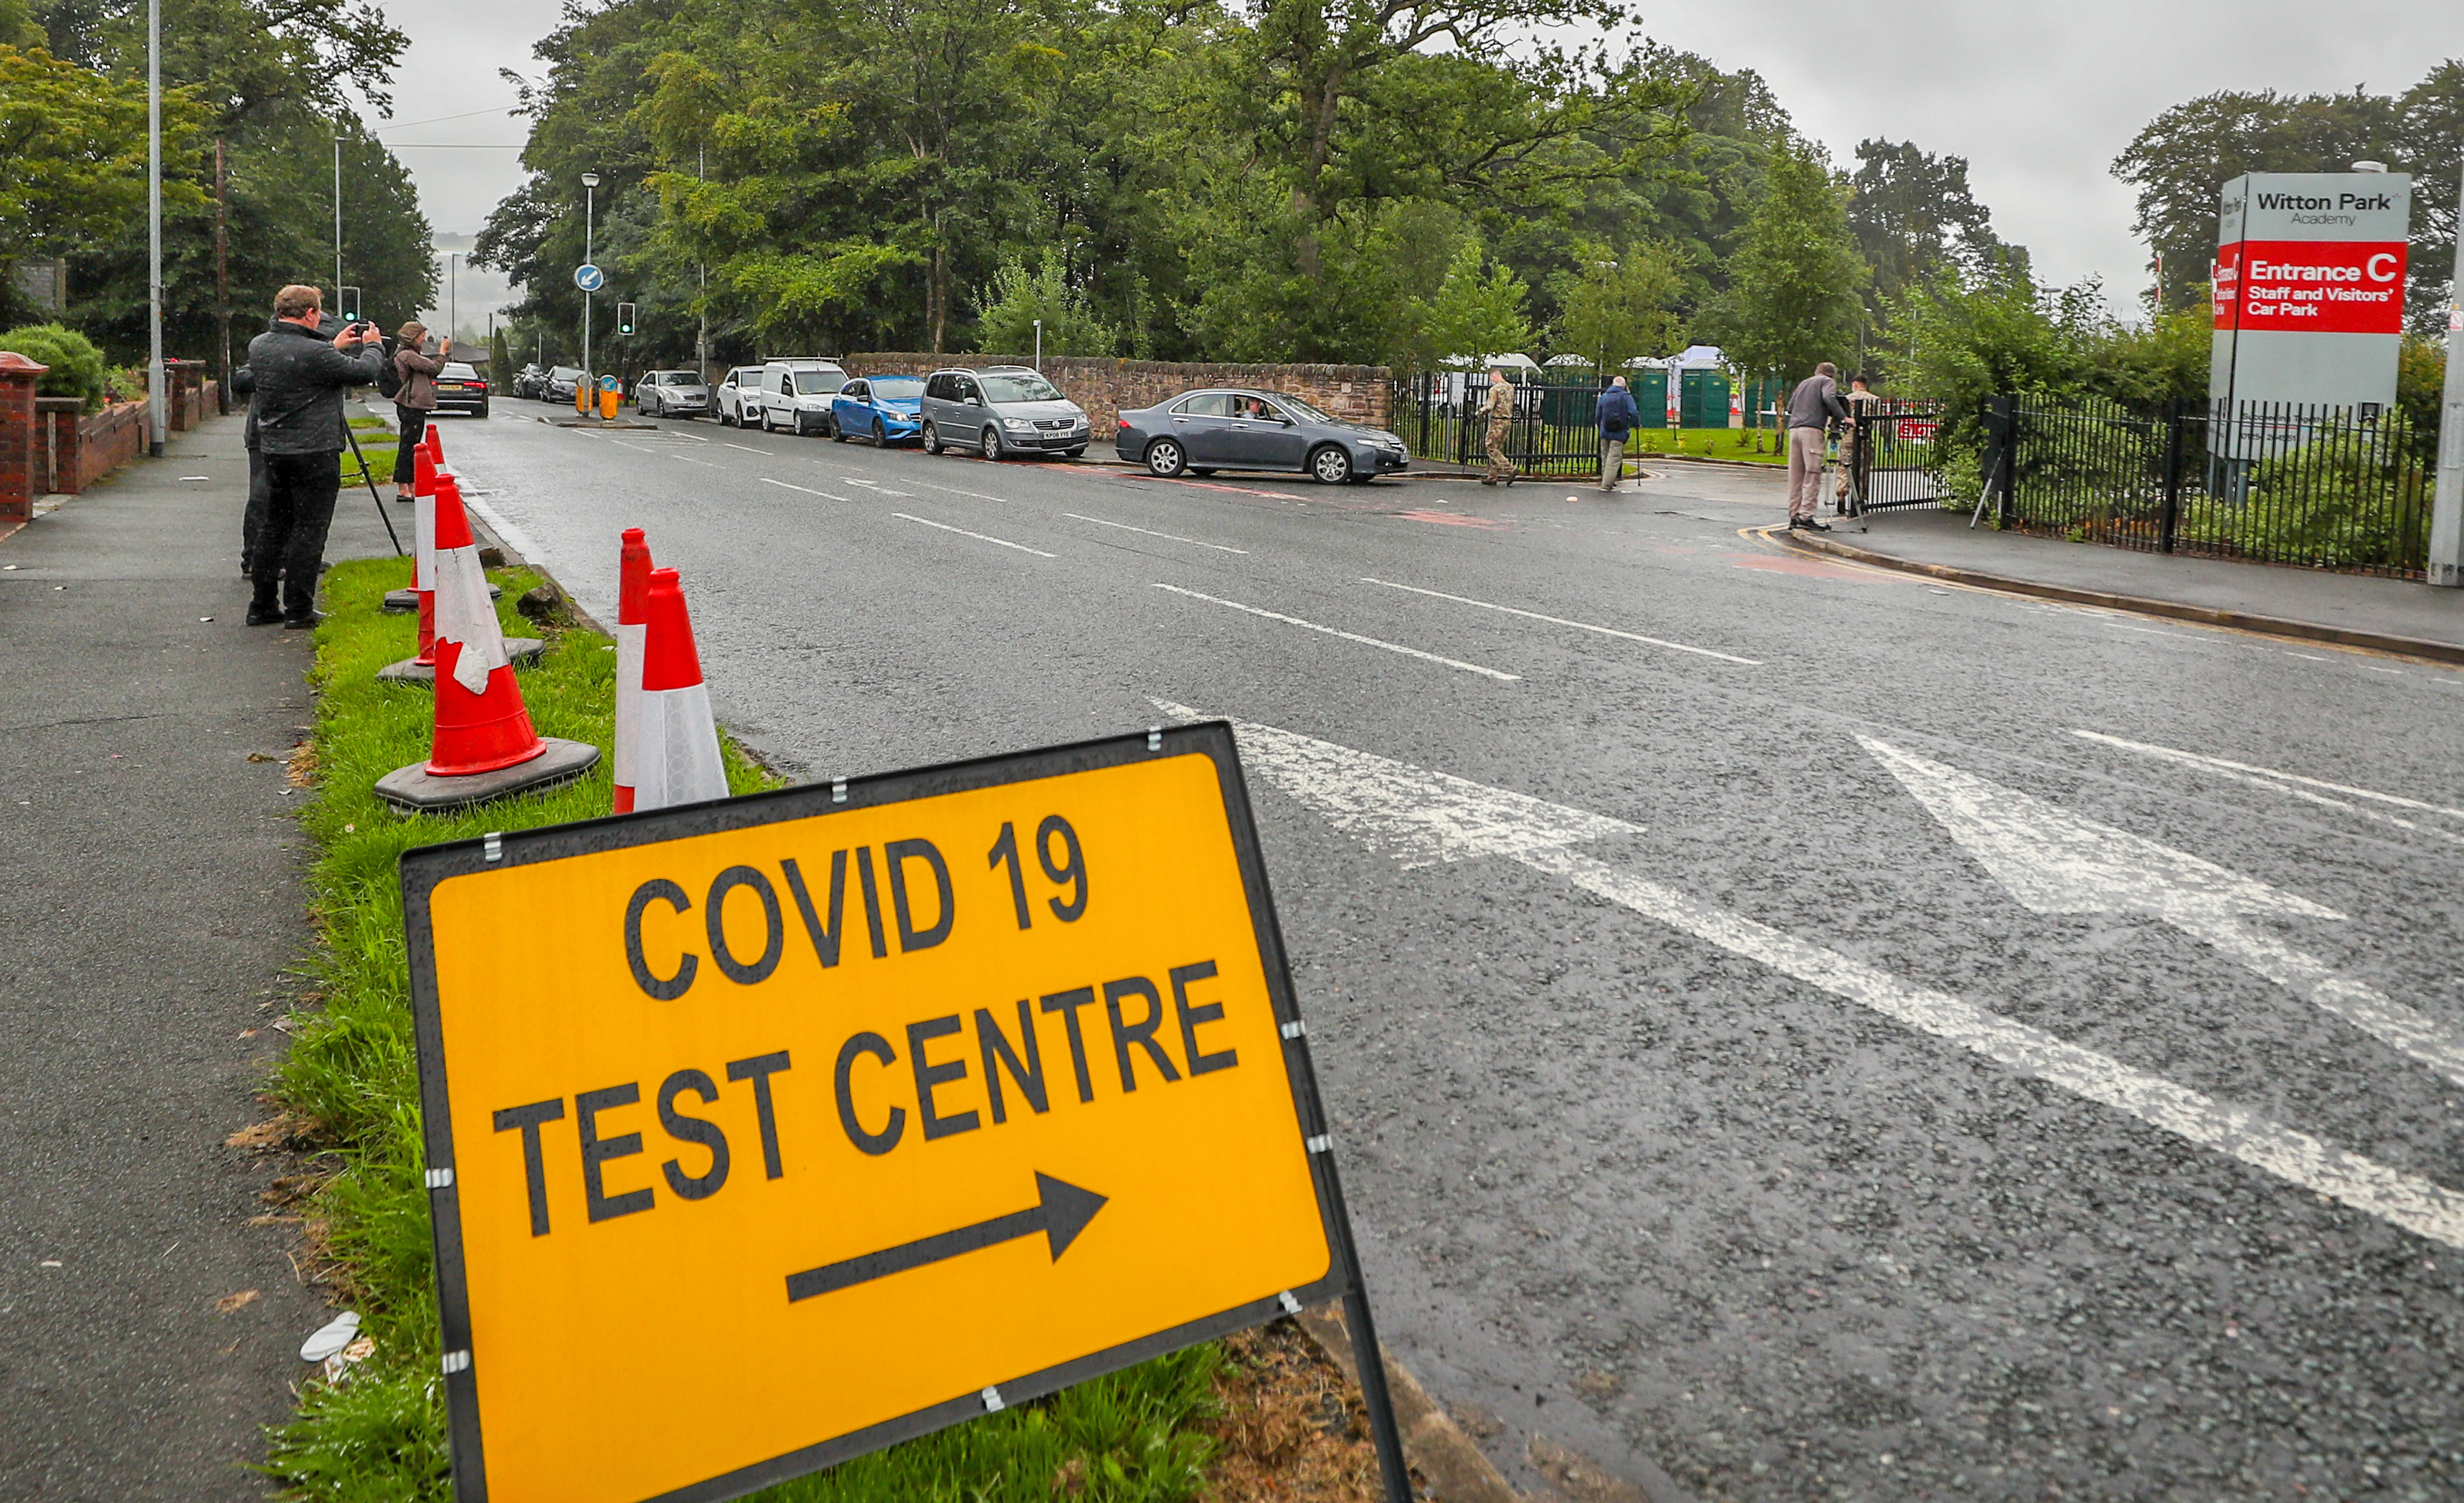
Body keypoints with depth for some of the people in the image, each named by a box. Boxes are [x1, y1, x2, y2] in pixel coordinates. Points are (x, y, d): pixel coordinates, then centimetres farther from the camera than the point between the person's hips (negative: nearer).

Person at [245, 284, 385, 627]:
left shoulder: (259, 346, 4)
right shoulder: (313, 353, -19)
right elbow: (365, 372, -10)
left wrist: (334, 346, 22)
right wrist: (373, 345, 9)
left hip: (273, 450, 8)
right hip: (314, 452, -8)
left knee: (273, 526, 15)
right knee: (309, 529, -1)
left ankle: (262, 606, 19)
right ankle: (299, 609, 1)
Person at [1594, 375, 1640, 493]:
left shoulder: (1604, 397, 11)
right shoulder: (1626, 397, -2)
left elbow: (1598, 416, 16)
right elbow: (1633, 413, -12)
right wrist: (1637, 424, 5)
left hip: (1604, 433, 4)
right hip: (1619, 434, -4)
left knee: (1605, 457, 13)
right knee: (1614, 458, -4)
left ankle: (1607, 482, 21)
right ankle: (1607, 484, -10)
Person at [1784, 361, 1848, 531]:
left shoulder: (1803, 383, 28)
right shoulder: (1828, 381, 9)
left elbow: (1790, 407, 24)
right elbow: (1829, 398, -11)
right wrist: (1843, 417, -8)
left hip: (1794, 429, 7)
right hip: (1812, 430, -7)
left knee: (1796, 475, 7)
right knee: (1813, 474, -8)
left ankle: (1794, 516, 7)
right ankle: (1806, 516, -16)